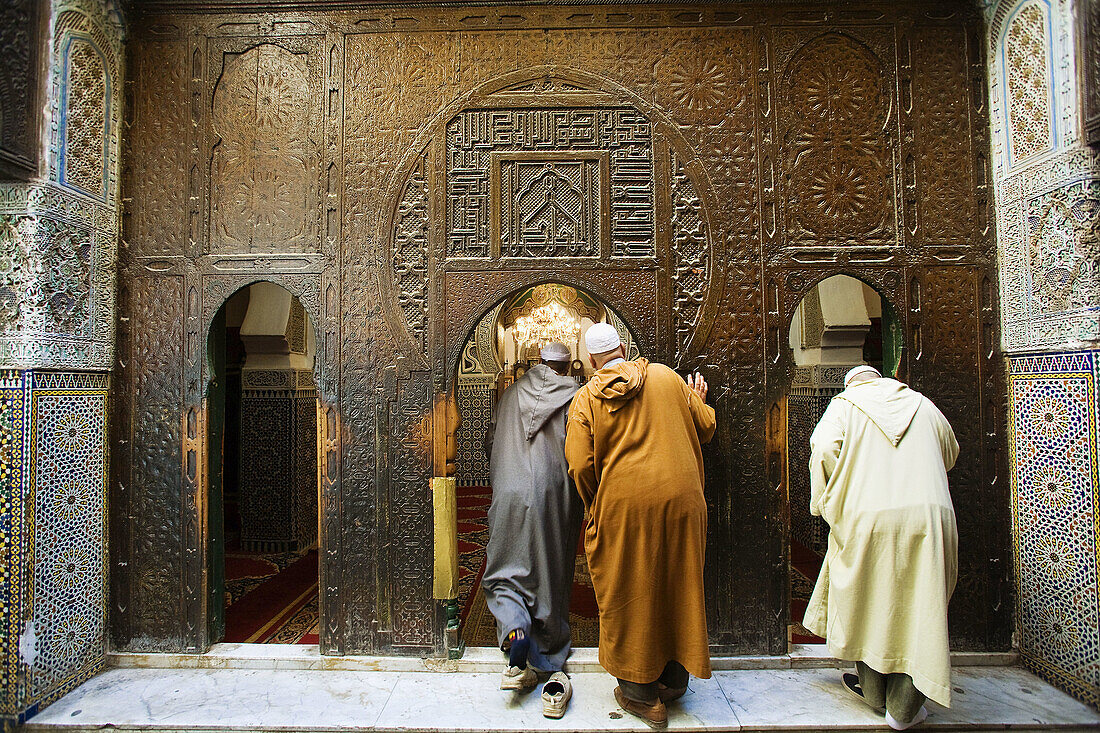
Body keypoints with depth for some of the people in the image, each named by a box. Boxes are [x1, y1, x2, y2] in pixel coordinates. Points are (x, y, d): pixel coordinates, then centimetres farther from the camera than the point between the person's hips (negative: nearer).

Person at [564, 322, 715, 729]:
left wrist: (596, 508, 8)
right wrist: (698, 402, 31)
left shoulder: (585, 399, -2)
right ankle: (674, 676, 33)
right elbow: (705, 428, 10)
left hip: (623, 505, -3)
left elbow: (581, 465, -8)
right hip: (680, 498, 3)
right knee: (676, 585, 17)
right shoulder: (665, 376, 5)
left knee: (630, 593, 10)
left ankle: (641, 692, 20)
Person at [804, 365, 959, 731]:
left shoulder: (843, 405, 5)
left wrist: (827, 502, 2)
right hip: (928, 516, 2)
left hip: (868, 518, -2)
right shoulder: (921, 404, 16)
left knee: (865, 600, 15)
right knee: (918, 605, 8)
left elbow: (823, 450, -11)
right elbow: (950, 454, 29)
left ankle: (874, 690, 28)